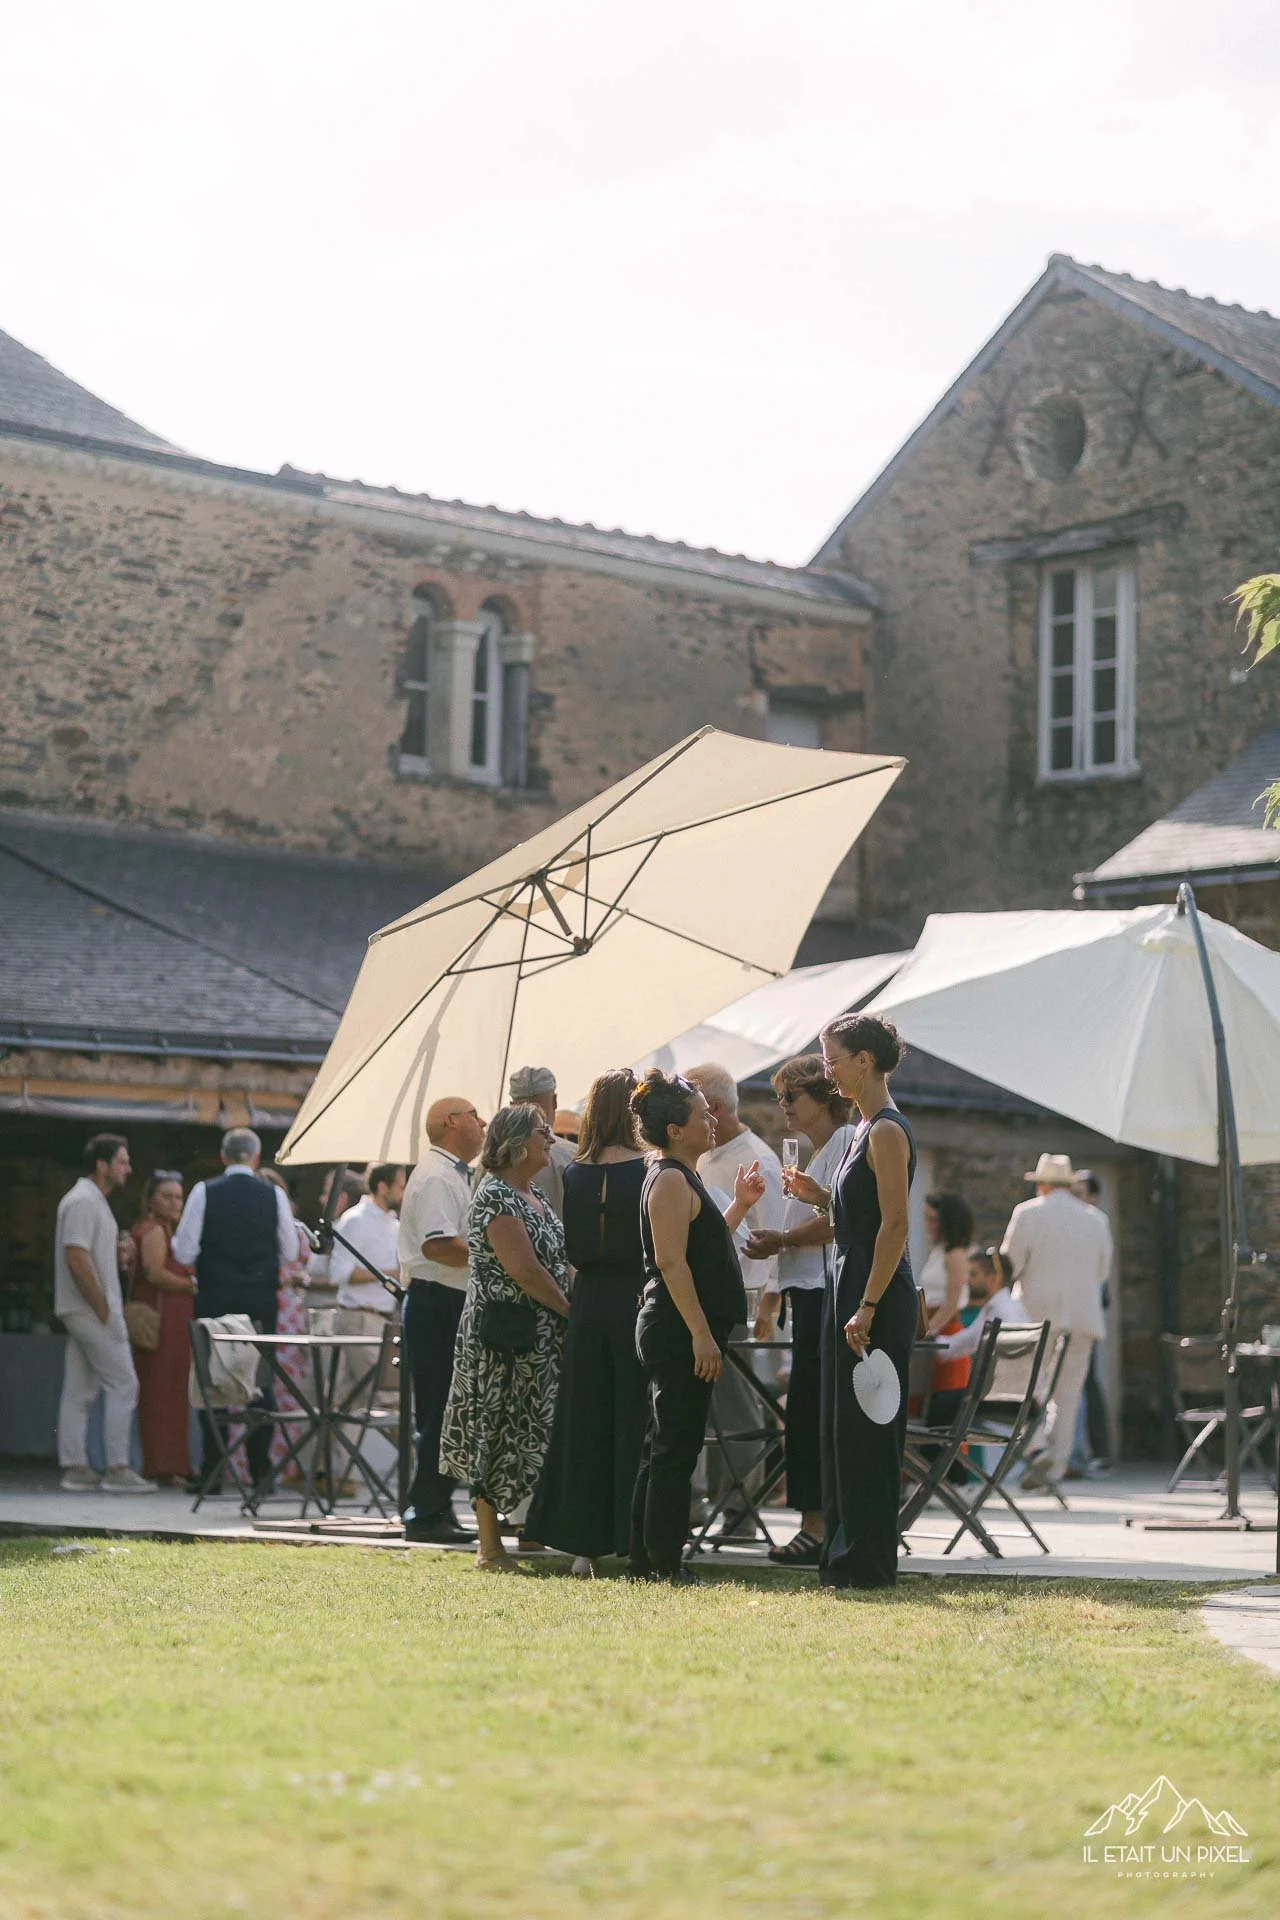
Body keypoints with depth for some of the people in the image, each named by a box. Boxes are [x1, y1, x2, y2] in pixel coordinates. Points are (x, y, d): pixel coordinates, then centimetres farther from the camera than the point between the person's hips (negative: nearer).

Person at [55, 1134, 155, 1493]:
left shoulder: (92, 1200, 19)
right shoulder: (83, 1201, -14)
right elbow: (76, 1258, -21)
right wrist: (104, 1309, -19)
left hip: (84, 1311, 10)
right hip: (91, 1310, -10)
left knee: (80, 1390, 8)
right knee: (123, 1384, -9)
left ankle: (74, 1468, 9)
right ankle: (117, 1470, -9)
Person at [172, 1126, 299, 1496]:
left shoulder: (204, 1192, -5)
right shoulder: (274, 1195, -1)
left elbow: (184, 1253, -7)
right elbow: (290, 1254, 5)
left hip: (214, 1299, -1)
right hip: (262, 1301, 1)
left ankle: (212, 1471, 0)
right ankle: (261, 1470, 4)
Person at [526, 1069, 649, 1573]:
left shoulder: (574, 1172, 3)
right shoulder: (646, 1172, -10)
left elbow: (571, 1249, 9)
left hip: (587, 1303, 4)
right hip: (634, 1303, -4)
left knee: (584, 1421, 9)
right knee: (634, 1422, 2)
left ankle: (583, 1544, 11)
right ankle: (636, 1540, 3)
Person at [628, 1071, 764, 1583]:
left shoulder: (681, 1178, 19)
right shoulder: (671, 1180, -13)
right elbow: (672, 1262, -21)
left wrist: (740, 1206, 22)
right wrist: (702, 1334, -23)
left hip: (673, 1334, 10)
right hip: (678, 1332, -10)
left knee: (665, 1448, 12)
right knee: (676, 1448, -8)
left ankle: (646, 1560, 17)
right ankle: (664, 1565, -7)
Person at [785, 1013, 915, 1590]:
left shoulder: (887, 1132, -14)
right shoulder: (864, 1127, 16)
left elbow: (895, 1225, -20)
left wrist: (868, 1307, -23)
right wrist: (819, 1197, 12)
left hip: (878, 1293, -10)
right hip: (848, 1284, 10)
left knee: (865, 1428, -5)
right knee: (840, 1425, 13)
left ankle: (868, 1559, 1)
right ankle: (843, 1557, 19)